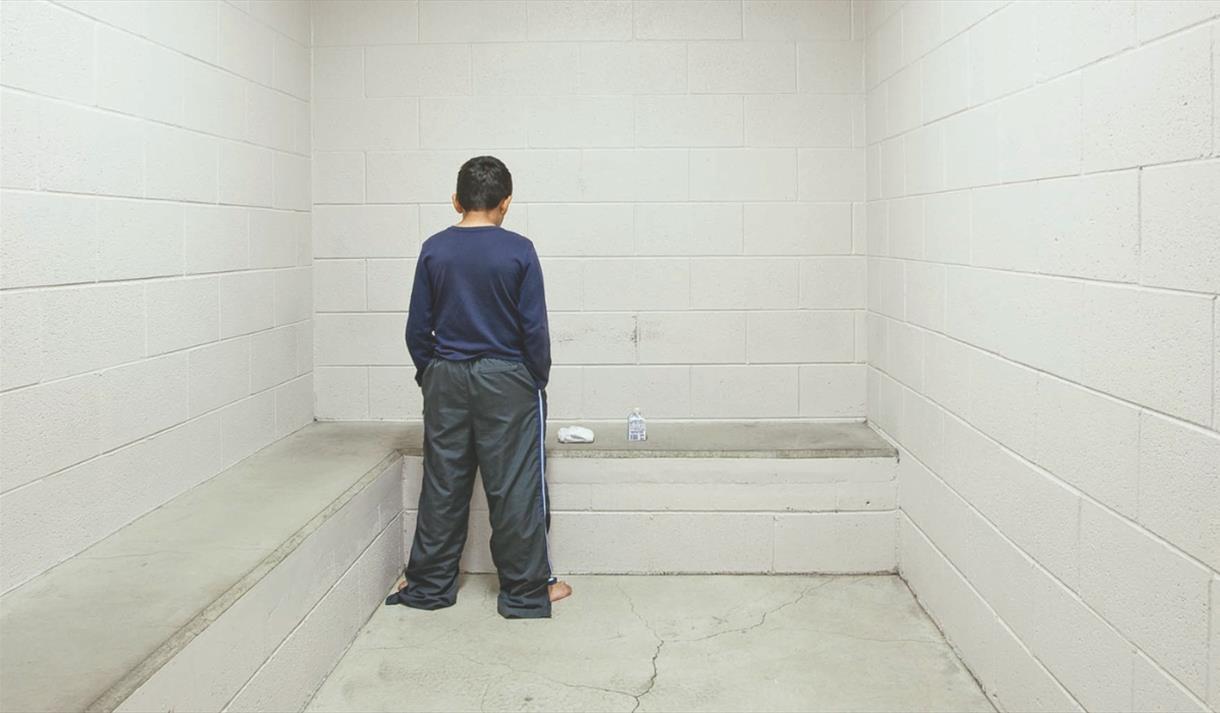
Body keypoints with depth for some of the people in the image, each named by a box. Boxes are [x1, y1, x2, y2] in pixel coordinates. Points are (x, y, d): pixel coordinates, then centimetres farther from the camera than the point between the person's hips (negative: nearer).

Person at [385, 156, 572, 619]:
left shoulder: (434, 250, -1)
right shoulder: (519, 251, -9)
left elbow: (418, 328, 3)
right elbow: (534, 328, -8)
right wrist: (539, 380, 5)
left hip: (446, 378, 3)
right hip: (507, 381, -3)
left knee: (442, 486, 11)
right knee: (515, 489, 4)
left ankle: (429, 586, 21)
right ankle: (525, 593, 12)